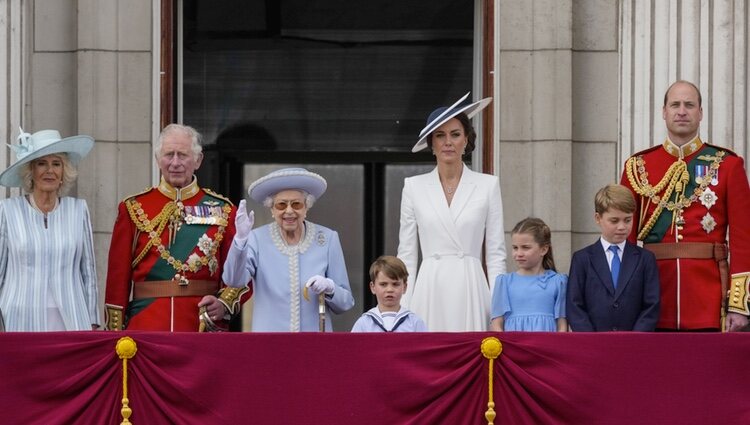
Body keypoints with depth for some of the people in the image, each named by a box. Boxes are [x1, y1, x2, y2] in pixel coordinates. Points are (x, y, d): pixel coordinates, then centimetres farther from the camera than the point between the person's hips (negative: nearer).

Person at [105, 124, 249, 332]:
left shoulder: (222, 211, 7)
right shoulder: (133, 209, 6)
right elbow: (118, 277, 5)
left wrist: (224, 304, -13)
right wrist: (115, 335, -1)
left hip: (205, 326, 1)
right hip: (146, 328, 0)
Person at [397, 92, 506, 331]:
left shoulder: (487, 186, 6)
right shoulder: (414, 187, 8)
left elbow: (496, 253, 5)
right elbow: (406, 253, 9)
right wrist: (403, 309, 2)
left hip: (470, 290, -1)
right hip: (429, 291, 1)